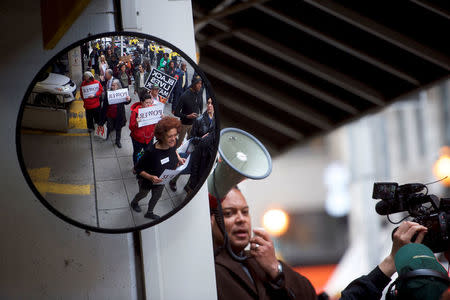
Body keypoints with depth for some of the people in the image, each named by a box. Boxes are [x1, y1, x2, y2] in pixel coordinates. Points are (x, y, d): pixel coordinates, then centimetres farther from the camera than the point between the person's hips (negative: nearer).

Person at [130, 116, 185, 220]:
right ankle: (134, 203, 64)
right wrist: (150, 177, -43)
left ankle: (149, 213, 61)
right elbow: (137, 169, -31)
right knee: (143, 194, 29)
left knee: (157, 196, 31)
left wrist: (178, 158, -12)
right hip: (147, 181, -5)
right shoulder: (152, 153, -45)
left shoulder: (173, 143, -26)